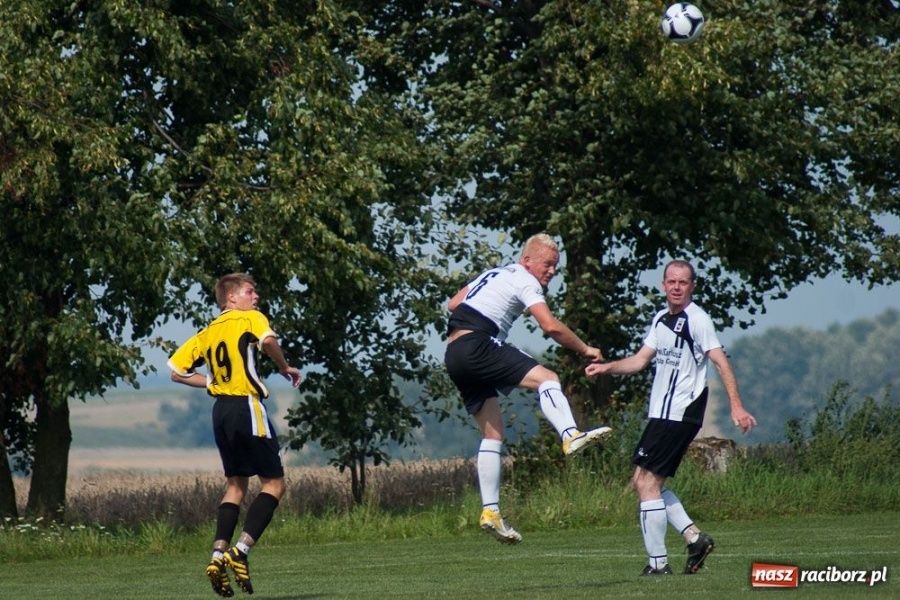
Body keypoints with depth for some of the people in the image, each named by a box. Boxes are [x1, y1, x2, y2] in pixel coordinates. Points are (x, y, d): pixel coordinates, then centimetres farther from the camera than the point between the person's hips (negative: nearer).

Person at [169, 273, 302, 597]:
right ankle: (240, 550, -14)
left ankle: (219, 555, 2)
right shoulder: (250, 319, -2)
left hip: (221, 410, 7)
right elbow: (267, 340, -25)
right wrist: (285, 368, -9)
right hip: (247, 407, -7)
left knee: (235, 484, 16)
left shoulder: (207, 333, 17)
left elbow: (177, 371, 18)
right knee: (274, 483, 0)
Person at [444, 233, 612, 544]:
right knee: (547, 378, -20)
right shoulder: (524, 281, -2)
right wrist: (585, 350, -2)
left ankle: (490, 511, 5)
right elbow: (551, 326, -12)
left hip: (453, 356, 9)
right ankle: (571, 435, -47)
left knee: (493, 433, 10)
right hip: (477, 346, -9)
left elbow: (453, 304, 30)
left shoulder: (493, 274, 26)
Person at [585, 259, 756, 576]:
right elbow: (640, 359, 19)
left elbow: (721, 362, -15)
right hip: (660, 414, 9)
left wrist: (736, 406, -23)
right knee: (643, 482, 10)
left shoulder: (697, 319, -11)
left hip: (679, 415, -9)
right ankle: (694, 537, 10)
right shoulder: (661, 319, 15)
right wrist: (606, 367, 4)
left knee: (647, 482, -10)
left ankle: (658, 563, -6)